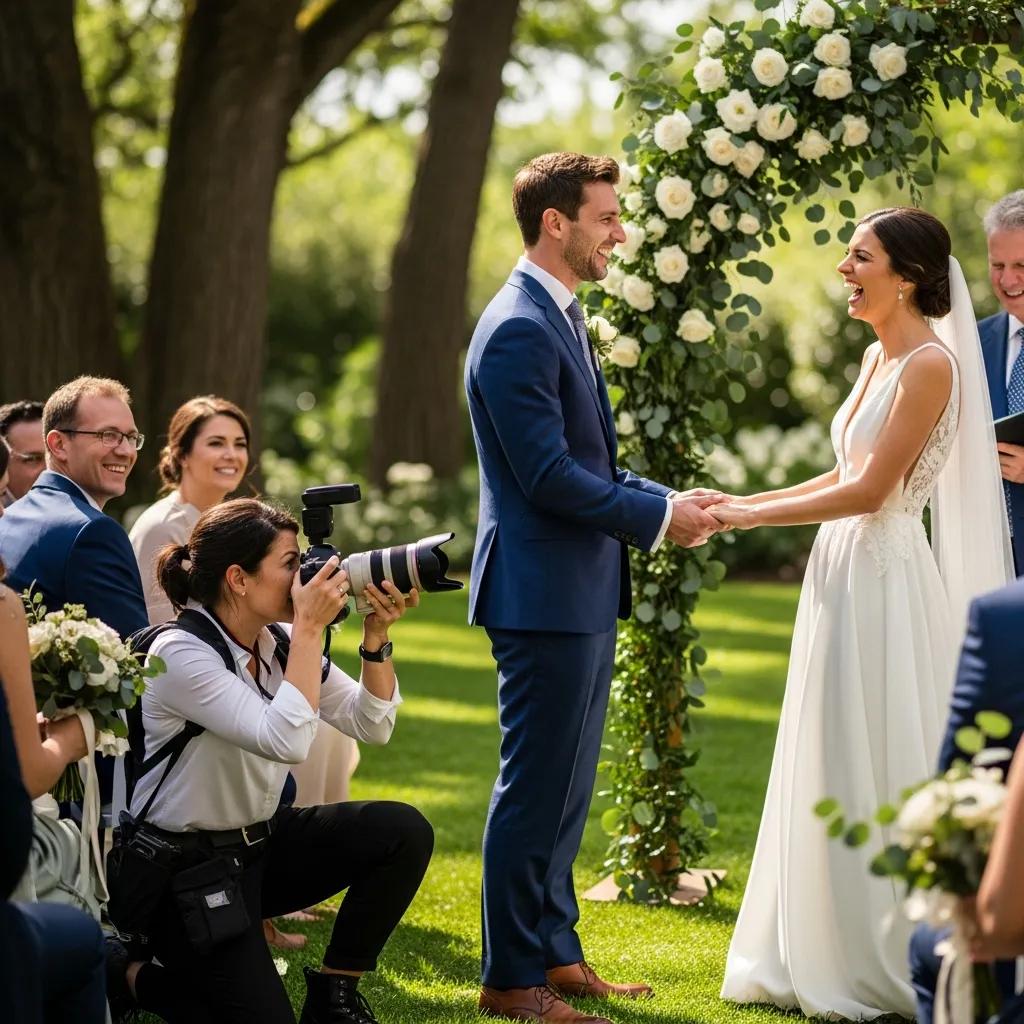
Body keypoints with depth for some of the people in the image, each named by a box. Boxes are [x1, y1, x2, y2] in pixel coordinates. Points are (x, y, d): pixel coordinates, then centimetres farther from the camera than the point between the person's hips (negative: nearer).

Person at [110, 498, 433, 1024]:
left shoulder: (276, 645, 2)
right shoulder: (180, 653, -22)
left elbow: (371, 724, 4)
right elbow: (285, 740, -33)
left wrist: (376, 635, -10)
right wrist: (310, 628, -29)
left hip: (262, 843, 8)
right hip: (185, 868, -8)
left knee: (404, 831, -12)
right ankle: (137, 977, 9)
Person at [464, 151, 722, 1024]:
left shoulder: (560, 319, 15)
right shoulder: (519, 330, -17)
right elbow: (549, 477, -22)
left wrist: (671, 500, 7)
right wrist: (658, 518, -13)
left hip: (582, 595, 10)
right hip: (545, 597, -10)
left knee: (565, 789, 16)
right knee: (537, 789, -3)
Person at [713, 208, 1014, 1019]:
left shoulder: (930, 364, -15)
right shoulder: (878, 356, 12)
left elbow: (869, 491, -19)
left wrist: (747, 517, -14)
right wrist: (742, 503, 9)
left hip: (884, 581, -9)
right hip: (845, 572, 9)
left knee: (874, 773, -2)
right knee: (835, 770, 12)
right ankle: (832, 956, 20)